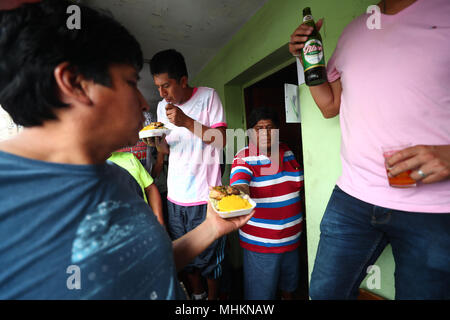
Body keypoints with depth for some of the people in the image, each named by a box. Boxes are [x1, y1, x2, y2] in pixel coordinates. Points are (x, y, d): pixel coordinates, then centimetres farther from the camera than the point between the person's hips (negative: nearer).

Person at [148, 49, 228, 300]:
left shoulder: (208, 96, -5)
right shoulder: (163, 107, 9)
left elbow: (221, 140, -11)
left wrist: (187, 122, -20)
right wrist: (158, 140, -6)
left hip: (205, 197, -4)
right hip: (175, 197, 5)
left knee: (208, 257, 9)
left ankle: (213, 298, 36)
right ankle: (197, 294, 43)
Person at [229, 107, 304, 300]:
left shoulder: (286, 152, 3)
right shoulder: (244, 158, -14)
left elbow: (301, 182, 16)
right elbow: (240, 187, -31)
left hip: (291, 236, 6)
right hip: (260, 242, -5)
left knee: (289, 286, 29)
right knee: (261, 292, 11)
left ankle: (288, 295, 57)